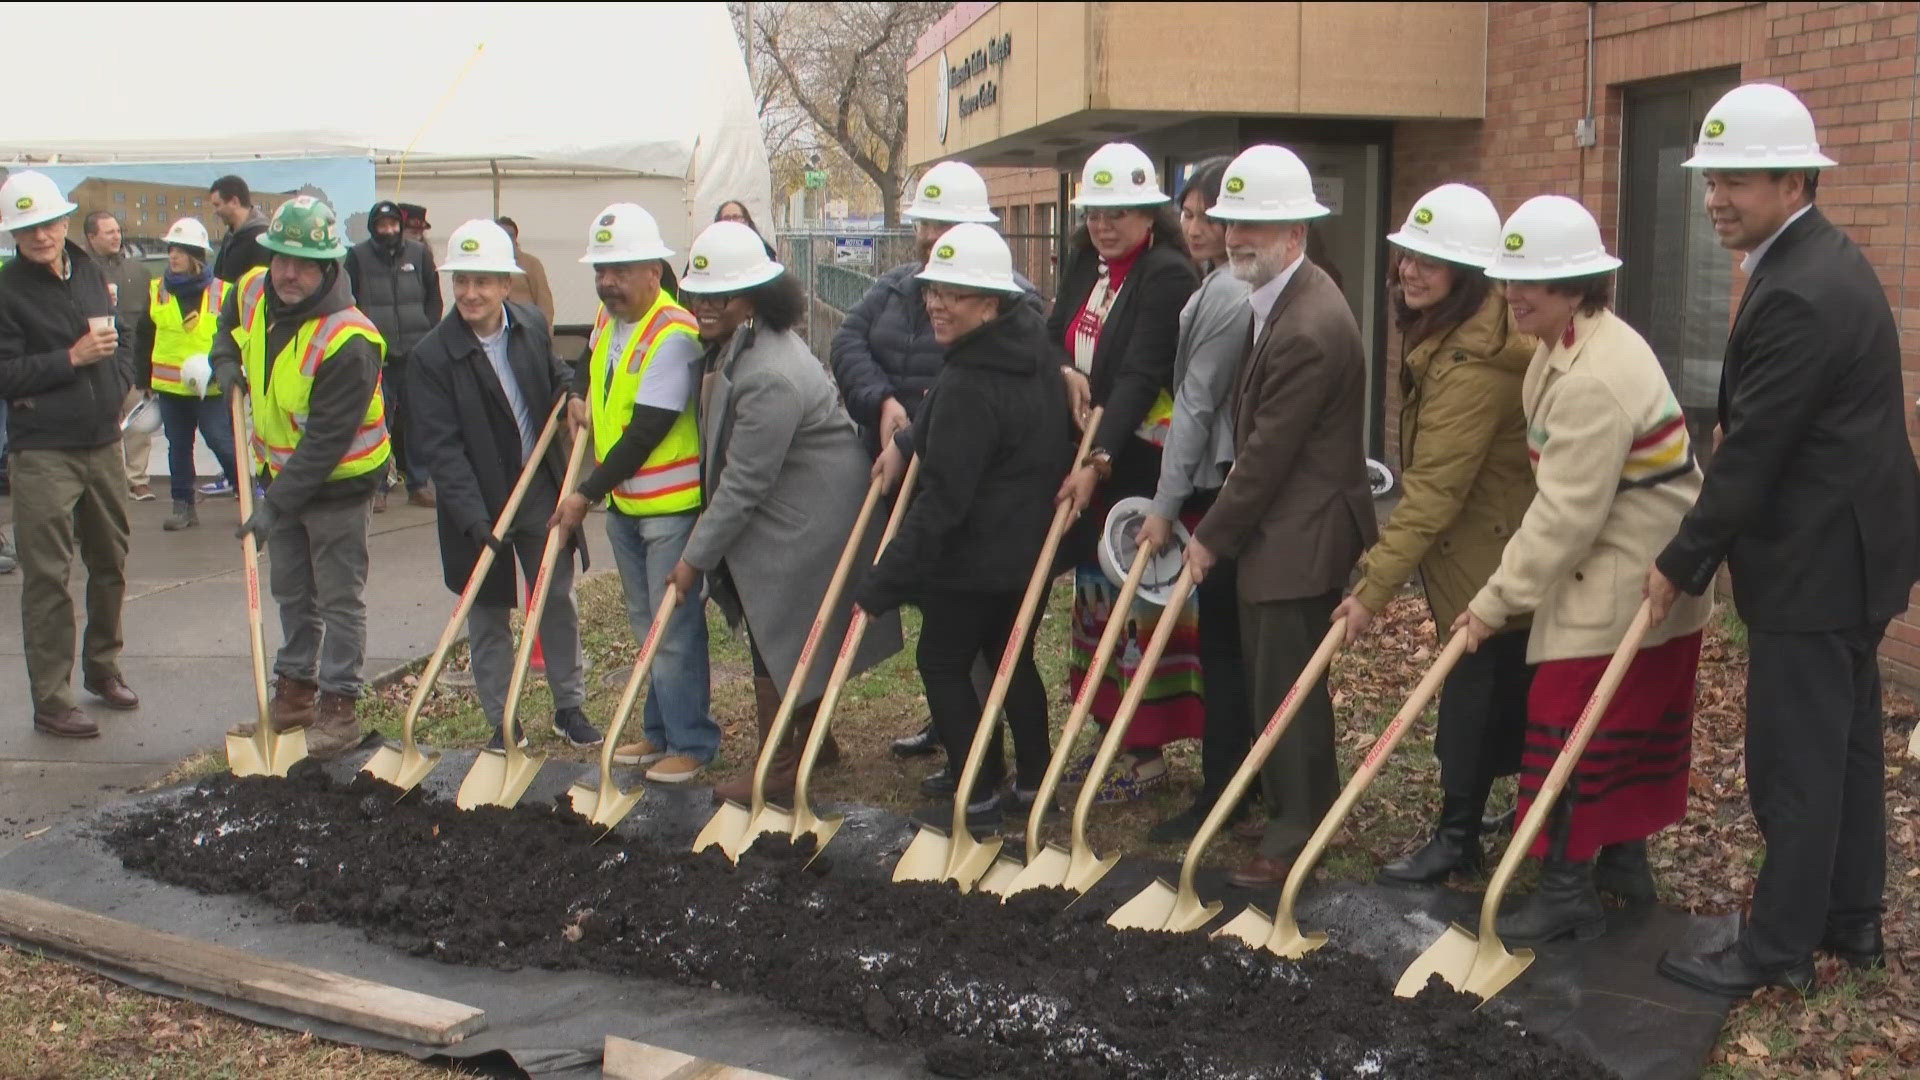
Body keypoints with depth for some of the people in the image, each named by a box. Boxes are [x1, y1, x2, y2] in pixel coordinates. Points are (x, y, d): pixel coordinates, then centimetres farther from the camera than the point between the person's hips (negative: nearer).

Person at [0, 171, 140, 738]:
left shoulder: (90, 272, 9)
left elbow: (124, 340, 21)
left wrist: (116, 387, 6)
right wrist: (72, 359, -19)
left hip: (103, 444, 6)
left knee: (110, 564, 16)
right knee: (47, 578, -3)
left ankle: (103, 668, 33)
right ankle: (51, 702, 3)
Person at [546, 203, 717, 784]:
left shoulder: (673, 333, -20)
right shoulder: (606, 318, 7)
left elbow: (645, 433, -22)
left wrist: (587, 494, -18)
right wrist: (580, 396, 11)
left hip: (670, 506, -9)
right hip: (623, 502, 9)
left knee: (674, 627, -4)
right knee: (645, 622, 16)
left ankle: (691, 742, 6)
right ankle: (660, 731, 27)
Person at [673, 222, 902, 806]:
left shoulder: (769, 377, -30)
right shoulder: (735, 343, 3)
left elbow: (743, 484, -25)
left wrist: (696, 557, -17)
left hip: (804, 522, -10)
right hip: (789, 513, 10)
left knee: (776, 638, -1)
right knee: (799, 632, 20)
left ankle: (779, 768, 12)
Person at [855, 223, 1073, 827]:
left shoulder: (966, 386, -25)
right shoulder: (1037, 349, 2)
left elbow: (942, 498, -26)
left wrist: (883, 583, -23)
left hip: (973, 558, -9)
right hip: (1031, 550, 9)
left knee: (943, 664, 6)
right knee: (1013, 659, 21)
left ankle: (977, 794, 8)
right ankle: (1033, 780, 28)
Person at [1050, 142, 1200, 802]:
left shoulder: (1169, 275, -14)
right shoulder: (1086, 266, 11)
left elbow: (1141, 375, -23)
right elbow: (1053, 336, 13)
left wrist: (1100, 461, -31)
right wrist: (1066, 370, -11)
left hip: (1140, 463, -8)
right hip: (1089, 456, 8)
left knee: (1137, 600, -3)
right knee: (1097, 595, 14)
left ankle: (1147, 751, 7)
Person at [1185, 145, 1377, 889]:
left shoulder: (1309, 330, -23)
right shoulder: (1282, 300, 10)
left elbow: (1267, 454, -20)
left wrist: (1212, 537, -11)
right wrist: (1220, 527, 14)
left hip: (1299, 538, -10)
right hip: (1279, 528, 10)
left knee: (1285, 686, -1)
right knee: (1273, 679, 18)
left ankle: (1294, 835, 11)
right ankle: (1311, 804, 32)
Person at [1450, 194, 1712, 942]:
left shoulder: (1593, 380, -26)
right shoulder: (1569, 347, 8)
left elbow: (1566, 514, -26)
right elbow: (1564, 495, 15)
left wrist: (1496, 601, -20)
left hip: (1622, 589, -10)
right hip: (1643, 579, 10)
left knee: (1571, 729, -4)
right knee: (1635, 730, 19)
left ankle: (1567, 892, 5)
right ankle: (1627, 862, 32)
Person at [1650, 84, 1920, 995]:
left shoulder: (1798, 295, -23)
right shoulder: (1822, 262, 11)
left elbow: (1751, 451, -22)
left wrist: (1683, 564, -12)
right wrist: (1700, 553, 16)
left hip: (1814, 567, -11)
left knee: (1793, 763, -1)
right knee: (1845, 743, 18)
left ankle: (1779, 947, 10)